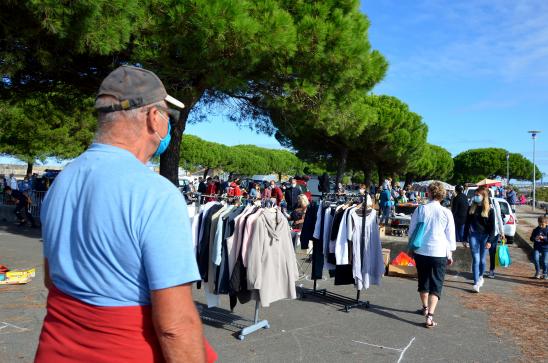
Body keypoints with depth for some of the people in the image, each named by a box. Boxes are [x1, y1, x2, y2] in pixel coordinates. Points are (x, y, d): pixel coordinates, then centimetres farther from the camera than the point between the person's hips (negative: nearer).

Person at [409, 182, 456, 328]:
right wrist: (450, 254, 11)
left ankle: (425, 308, 39)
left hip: (421, 251, 2)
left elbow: (411, 230, 4)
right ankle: (429, 316, -6)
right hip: (439, 253, -2)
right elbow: (450, 235, -2)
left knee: (423, 281, 20)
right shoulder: (446, 212, -8)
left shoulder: (420, 209, -4)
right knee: (436, 285, 4)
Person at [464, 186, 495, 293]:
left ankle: (480, 276, 35)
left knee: (482, 260, 9)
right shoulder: (471, 208, 6)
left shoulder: (489, 210, -1)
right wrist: (465, 239, 8)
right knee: (476, 259, -7)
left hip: (484, 237, -1)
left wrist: (489, 240, -11)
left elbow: (492, 227, -2)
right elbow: (467, 224, 9)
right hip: (473, 236, 1)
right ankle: (476, 283, -8)